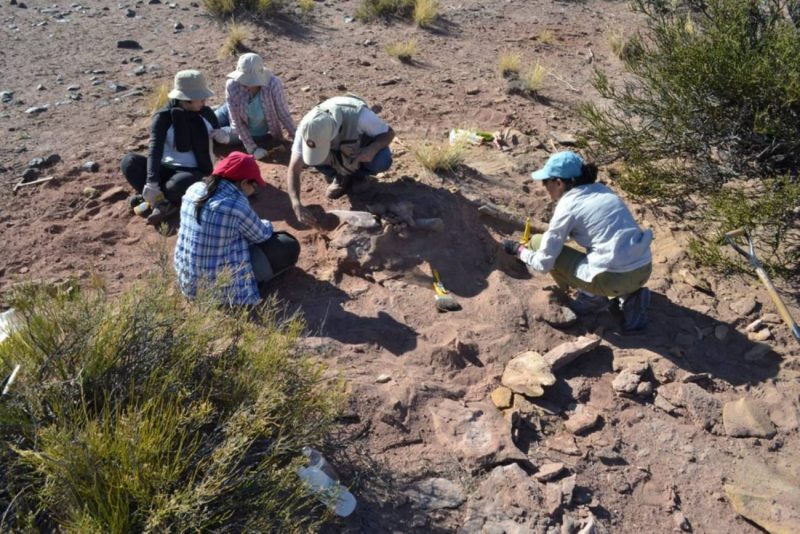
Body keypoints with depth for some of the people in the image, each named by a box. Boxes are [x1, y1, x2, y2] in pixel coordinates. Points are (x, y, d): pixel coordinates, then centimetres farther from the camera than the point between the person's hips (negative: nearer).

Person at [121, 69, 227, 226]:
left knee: (177, 185, -39)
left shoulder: (206, 113, -1)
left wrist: (222, 136, -11)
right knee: (129, 161, -25)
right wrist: (151, 181, -38)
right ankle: (161, 203, -25)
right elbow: (155, 149, -24)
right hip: (167, 169, 1)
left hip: (194, 171, -1)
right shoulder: (163, 116, -10)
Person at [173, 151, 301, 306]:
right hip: (220, 285, -8)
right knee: (289, 246, -2)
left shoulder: (194, 189, -4)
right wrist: (266, 225, 18)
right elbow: (261, 235, -5)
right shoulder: (237, 206, -25)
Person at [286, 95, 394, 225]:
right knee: (311, 156, -30)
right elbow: (293, 169, -30)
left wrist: (373, 148, -47)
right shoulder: (307, 128, -34)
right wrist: (296, 204, -45)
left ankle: (350, 174, -3)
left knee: (382, 160, -34)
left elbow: (389, 132, -25)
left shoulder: (360, 116, -42)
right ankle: (341, 176, -1)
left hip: (364, 143, -1)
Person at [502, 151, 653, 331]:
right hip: (644, 269, 7)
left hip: (615, 278, -7)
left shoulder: (567, 207, -5)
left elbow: (544, 263, -3)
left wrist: (519, 250, 17)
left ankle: (591, 297, 9)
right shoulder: (601, 190, 15)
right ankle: (629, 295, 17)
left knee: (537, 243, 5)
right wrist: (554, 237, 32)